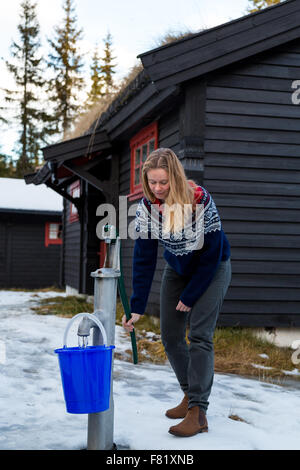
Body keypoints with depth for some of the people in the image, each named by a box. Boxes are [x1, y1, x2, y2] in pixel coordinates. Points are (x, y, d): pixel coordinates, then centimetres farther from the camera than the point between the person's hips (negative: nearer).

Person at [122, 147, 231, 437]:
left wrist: (190, 296, -17)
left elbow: (211, 255, -22)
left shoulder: (201, 201, -30)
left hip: (212, 270, -5)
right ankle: (190, 395, 22)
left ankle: (198, 413, -13)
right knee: (170, 337, 3)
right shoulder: (147, 206, -19)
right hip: (177, 270, 5)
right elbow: (143, 260, -17)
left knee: (199, 335, -16)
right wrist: (136, 307, -22)